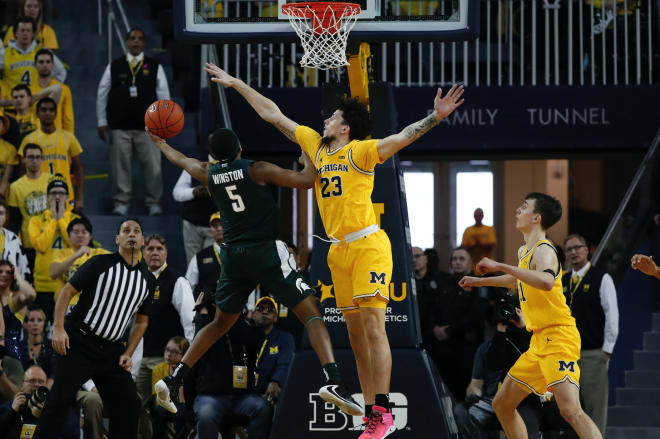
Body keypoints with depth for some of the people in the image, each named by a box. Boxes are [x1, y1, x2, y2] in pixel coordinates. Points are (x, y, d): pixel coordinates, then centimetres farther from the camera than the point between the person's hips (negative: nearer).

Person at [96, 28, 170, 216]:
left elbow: (164, 97, 8)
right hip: (119, 127, 0)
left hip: (147, 127, 0)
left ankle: (154, 203, 8)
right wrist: (102, 122, 7)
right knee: (120, 165, 1)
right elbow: (102, 95, 11)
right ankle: (121, 203, 11)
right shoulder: (114, 67, 8)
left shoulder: (155, 67, 7)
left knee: (152, 166, -3)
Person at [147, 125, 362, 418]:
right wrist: (307, 156, 10)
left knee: (221, 323, 23)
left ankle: (173, 380, 14)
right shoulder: (256, 170, -6)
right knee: (312, 316, -5)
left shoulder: (208, 174, 8)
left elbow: (180, 159, 30)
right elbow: (306, 180, -10)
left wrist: (160, 143, 50)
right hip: (266, 252, -5)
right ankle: (333, 381, -25)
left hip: (233, 257, 5)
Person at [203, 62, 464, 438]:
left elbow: (401, 138, -20)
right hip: (339, 251, 7)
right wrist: (236, 84, 23)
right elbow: (273, 115, 19)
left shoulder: (360, 151, -7)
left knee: (373, 325, -13)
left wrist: (434, 118, -36)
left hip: (368, 245, -7)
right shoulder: (315, 144, 12)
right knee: (356, 334, 6)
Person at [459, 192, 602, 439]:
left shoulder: (543, 250, -13)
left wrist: (500, 266, -34)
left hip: (558, 337, -10)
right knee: (502, 405, 14)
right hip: (539, 342, 10)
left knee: (570, 410, -25)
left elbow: (546, 281, -38)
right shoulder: (524, 252, 16)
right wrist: (481, 281, 45)